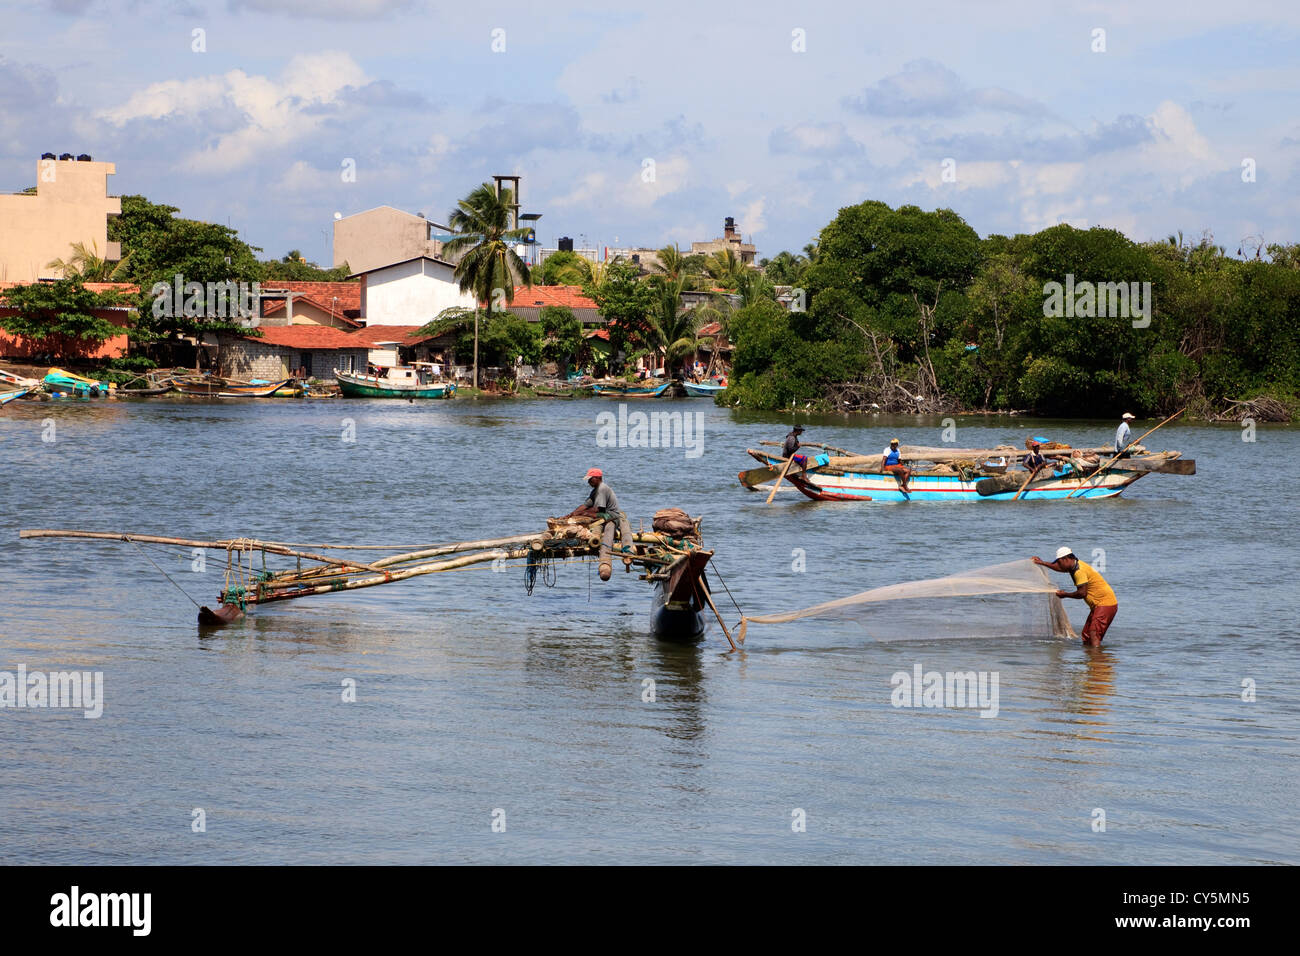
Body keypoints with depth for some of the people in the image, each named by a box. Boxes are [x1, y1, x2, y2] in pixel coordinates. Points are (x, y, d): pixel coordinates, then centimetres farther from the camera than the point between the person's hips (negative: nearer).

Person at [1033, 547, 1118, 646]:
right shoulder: (1076, 565, 13)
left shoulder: (1079, 571, -19)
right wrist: (1042, 563, 38)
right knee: (1086, 634, 9)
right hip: (1098, 605, 10)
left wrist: (1065, 594, -7)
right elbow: (1061, 568, 34)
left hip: (1106, 604, -10)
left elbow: (1082, 593, -22)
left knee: (1093, 634, -21)